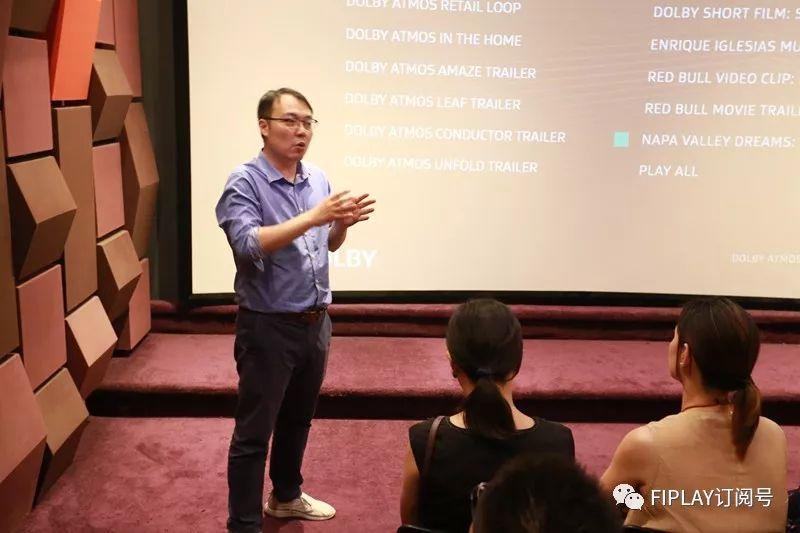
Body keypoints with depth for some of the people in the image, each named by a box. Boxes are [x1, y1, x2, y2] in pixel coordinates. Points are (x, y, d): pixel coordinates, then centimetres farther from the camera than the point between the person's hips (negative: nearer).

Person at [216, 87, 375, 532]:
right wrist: (313, 216, -30)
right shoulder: (244, 183, -13)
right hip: (268, 327, -7)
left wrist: (341, 223, -5)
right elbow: (248, 245, -28)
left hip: (315, 323, 7)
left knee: (298, 419, 21)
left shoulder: (318, 179, 7)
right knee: (254, 431, 3)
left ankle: (286, 496, 40)